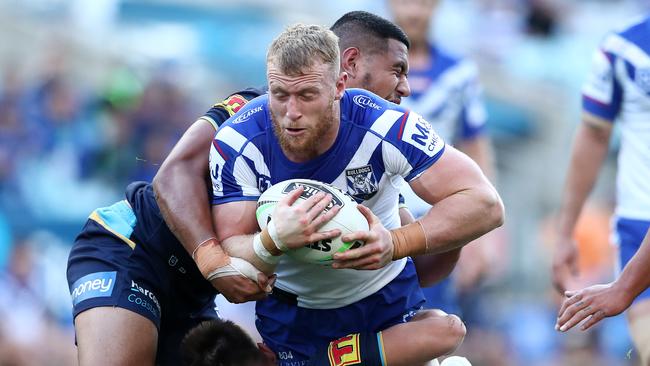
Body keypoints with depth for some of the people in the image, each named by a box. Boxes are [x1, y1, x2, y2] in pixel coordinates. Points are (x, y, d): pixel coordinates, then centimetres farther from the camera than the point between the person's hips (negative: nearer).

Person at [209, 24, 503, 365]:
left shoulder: (383, 127, -26)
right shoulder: (236, 144, -23)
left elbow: (485, 205, -27)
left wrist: (395, 244, -39)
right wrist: (273, 240, -44)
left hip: (387, 300, -1)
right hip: (289, 309, 1)